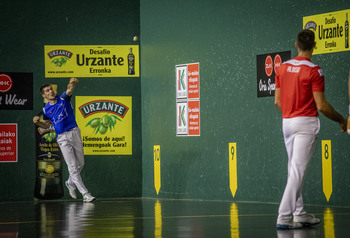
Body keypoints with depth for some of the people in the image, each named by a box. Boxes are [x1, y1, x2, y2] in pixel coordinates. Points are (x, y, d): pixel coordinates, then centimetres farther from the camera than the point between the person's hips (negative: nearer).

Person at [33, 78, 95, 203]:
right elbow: (46, 125, 15)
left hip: (74, 132, 1)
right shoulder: (46, 110, 5)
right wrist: (38, 122, -6)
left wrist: (72, 83, -41)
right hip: (62, 137, -1)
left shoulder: (63, 98, 4)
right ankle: (85, 193, -6)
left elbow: (69, 90, -18)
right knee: (73, 167, -7)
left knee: (80, 163, 9)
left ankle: (70, 183, 34)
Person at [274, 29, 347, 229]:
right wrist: (341, 120, 1)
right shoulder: (314, 71, -12)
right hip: (306, 123, -7)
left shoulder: (283, 68, 7)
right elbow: (321, 106, -13)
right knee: (298, 171, -7)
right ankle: (284, 217, -12)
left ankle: (300, 214, 18)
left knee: (294, 170, 14)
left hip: (287, 122, 7)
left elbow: (277, 101, 12)